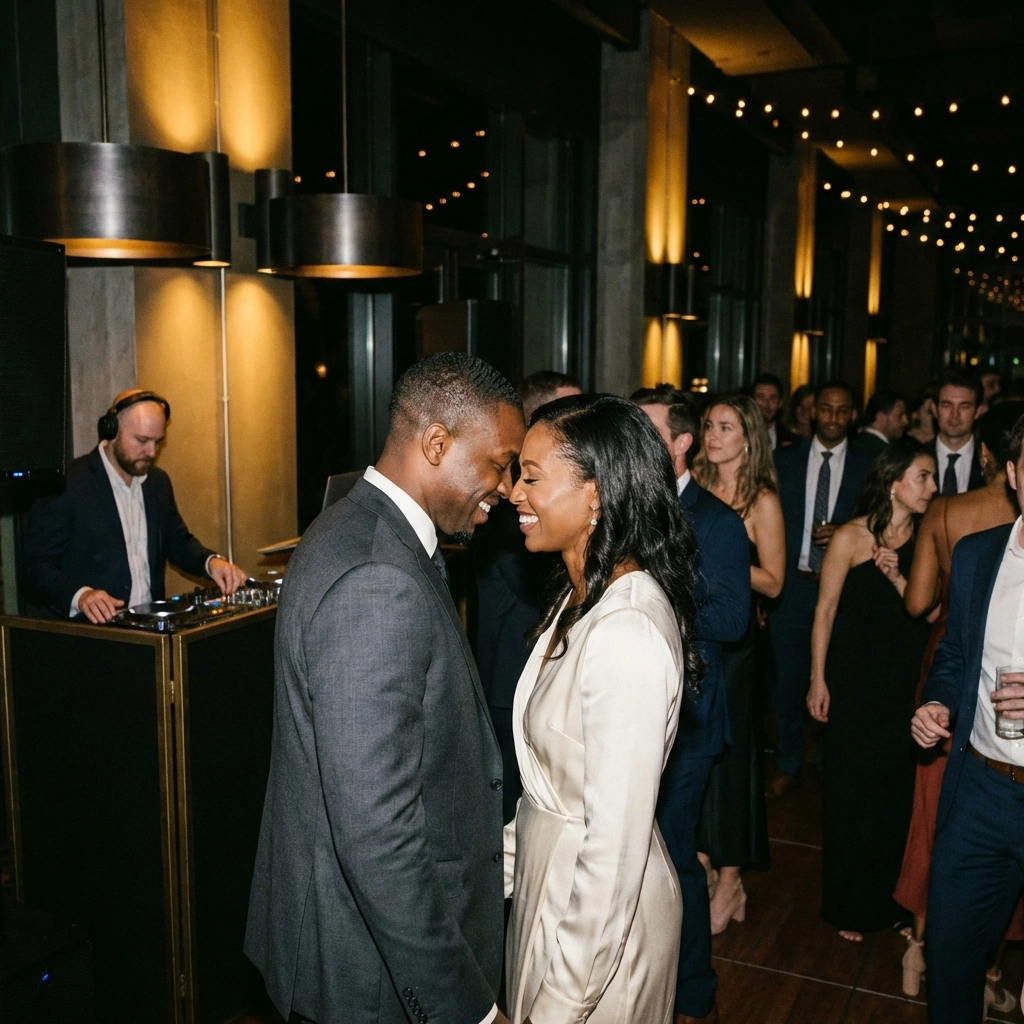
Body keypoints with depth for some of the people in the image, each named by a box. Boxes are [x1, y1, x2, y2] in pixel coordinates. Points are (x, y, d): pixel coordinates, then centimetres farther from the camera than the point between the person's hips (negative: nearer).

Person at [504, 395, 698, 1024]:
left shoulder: (628, 631, -29)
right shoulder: (583, 595, 1)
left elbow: (615, 844, -26)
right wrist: (511, 858, 12)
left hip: (600, 911, -8)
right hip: (548, 868, 8)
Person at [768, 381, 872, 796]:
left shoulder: (867, 466, 2)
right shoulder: (784, 460, 5)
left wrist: (844, 533, -16)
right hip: (792, 587, 1)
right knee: (788, 683, 9)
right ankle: (787, 766, 25)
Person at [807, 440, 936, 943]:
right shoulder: (850, 538, -11)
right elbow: (825, 611, -7)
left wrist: (897, 578, -18)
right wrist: (818, 680, -6)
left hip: (907, 680, 3)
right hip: (854, 679, -3)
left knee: (898, 791, 11)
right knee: (850, 791, 7)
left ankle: (887, 898, 31)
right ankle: (849, 906, 26)